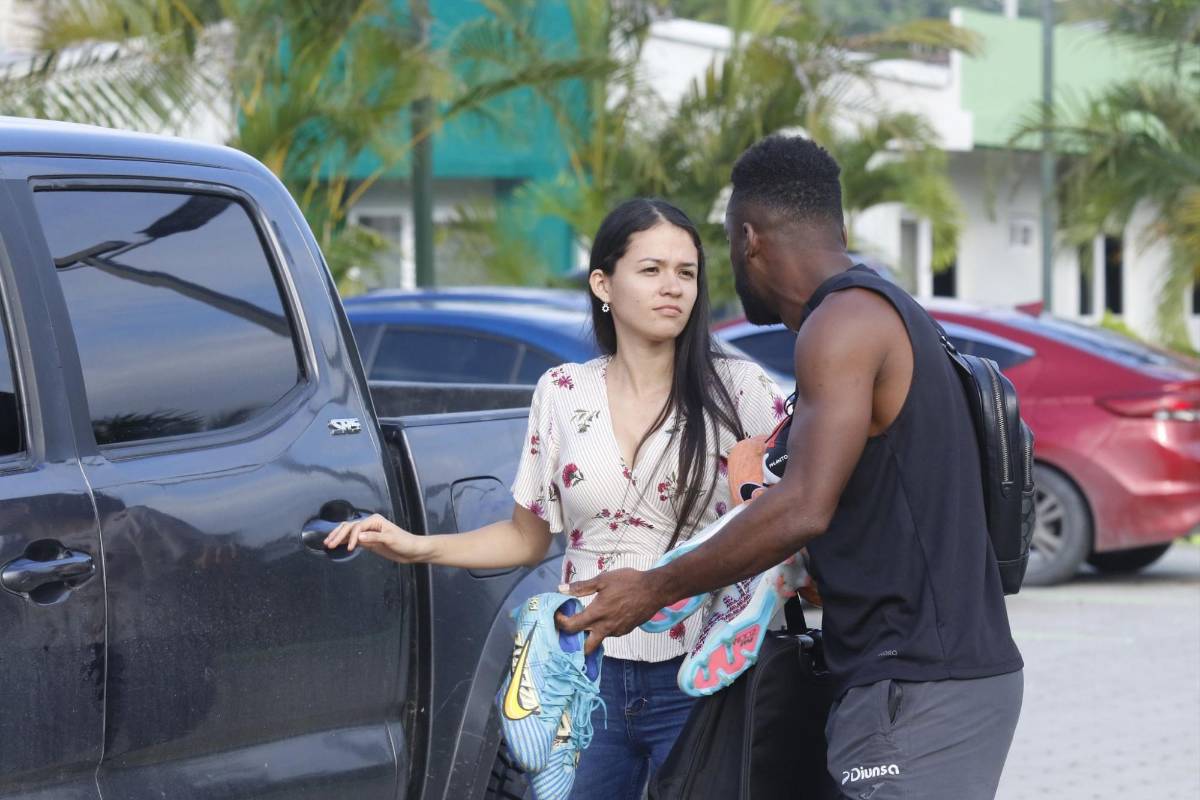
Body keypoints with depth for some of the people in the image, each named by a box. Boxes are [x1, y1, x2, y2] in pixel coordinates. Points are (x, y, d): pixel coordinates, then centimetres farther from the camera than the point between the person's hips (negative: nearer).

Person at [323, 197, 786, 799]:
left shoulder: (738, 390, -5)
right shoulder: (562, 394, 4)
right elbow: (527, 537, 13)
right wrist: (418, 548, 1)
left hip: (698, 682, -2)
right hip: (588, 677, 2)